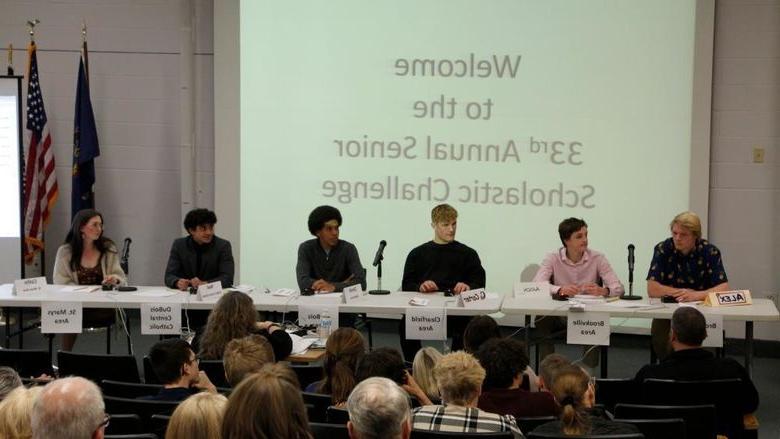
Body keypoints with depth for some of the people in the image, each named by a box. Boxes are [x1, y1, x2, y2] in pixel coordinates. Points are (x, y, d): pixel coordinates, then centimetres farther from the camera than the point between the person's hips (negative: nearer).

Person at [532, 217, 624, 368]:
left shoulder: (597, 258, -2)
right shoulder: (553, 258, -3)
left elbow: (618, 288, -10)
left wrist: (603, 291, -35)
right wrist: (560, 290, -38)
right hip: (559, 314, 0)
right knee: (542, 319, -29)